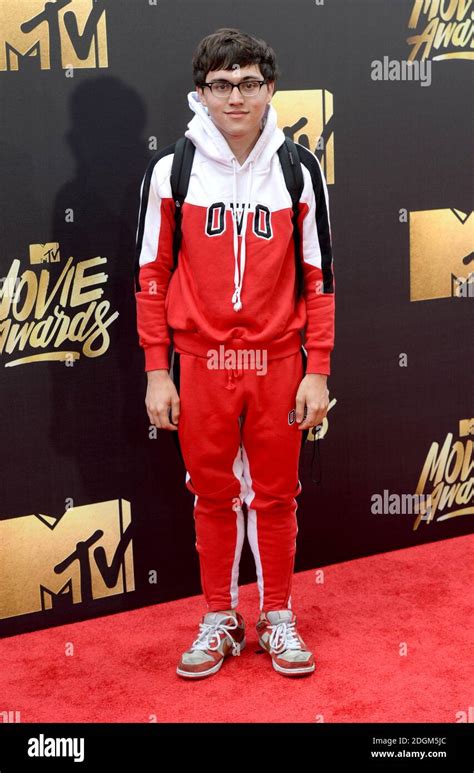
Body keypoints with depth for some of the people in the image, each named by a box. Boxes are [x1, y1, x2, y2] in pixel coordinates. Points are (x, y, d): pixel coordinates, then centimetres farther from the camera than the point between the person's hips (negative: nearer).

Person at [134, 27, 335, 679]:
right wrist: (156, 372, -1)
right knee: (213, 495, 10)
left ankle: (278, 618, 27)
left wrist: (317, 371, -2)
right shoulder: (170, 169, -2)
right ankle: (220, 620, 26)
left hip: (278, 362, 0)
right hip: (199, 362, 0)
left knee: (276, 495, 9)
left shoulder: (299, 169, 0)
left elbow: (319, 276, 3)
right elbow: (151, 275, 2)